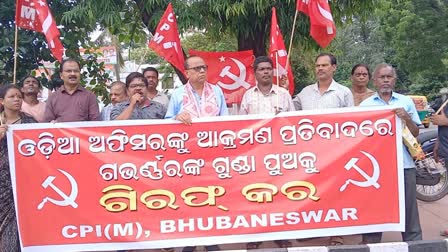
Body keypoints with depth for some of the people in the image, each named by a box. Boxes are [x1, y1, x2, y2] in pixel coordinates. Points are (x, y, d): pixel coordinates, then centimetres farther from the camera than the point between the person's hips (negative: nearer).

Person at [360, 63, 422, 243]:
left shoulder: (406, 102, 10)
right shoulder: (365, 105, 5)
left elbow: (415, 133, 10)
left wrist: (407, 118, -7)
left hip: (404, 163, 1)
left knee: (409, 209, 6)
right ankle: (371, 244, 17)